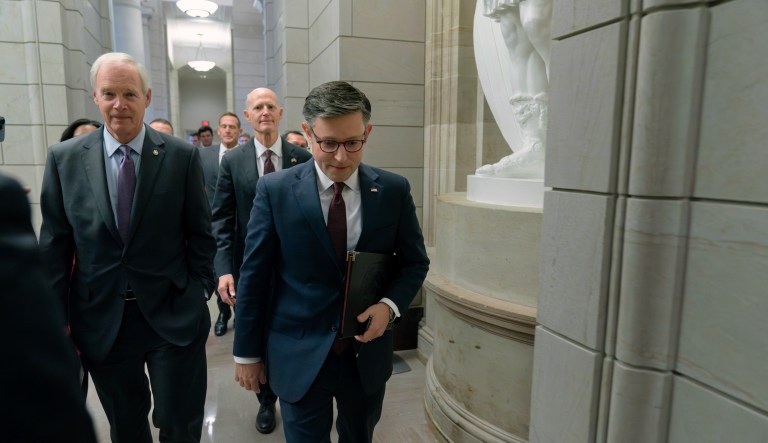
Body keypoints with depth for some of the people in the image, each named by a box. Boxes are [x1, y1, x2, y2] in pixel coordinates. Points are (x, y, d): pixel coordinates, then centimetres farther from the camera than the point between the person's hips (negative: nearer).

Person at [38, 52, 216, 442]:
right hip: (100, 320, 2)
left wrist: (198, 296, -2)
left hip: (172, 315, -1)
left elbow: (200, 233, -1)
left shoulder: (182, 156, -5)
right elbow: (54, 245, 3)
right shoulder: (64, 158, 0)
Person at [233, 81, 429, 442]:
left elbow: (415, 262, 4)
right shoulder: (275, 191, -10)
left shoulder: (394, 190, -6)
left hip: (368, 353, 3)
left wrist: (390, 305, -14)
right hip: (299, 357, -2)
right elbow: (254, 275, -5)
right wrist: (247, 353, 0)